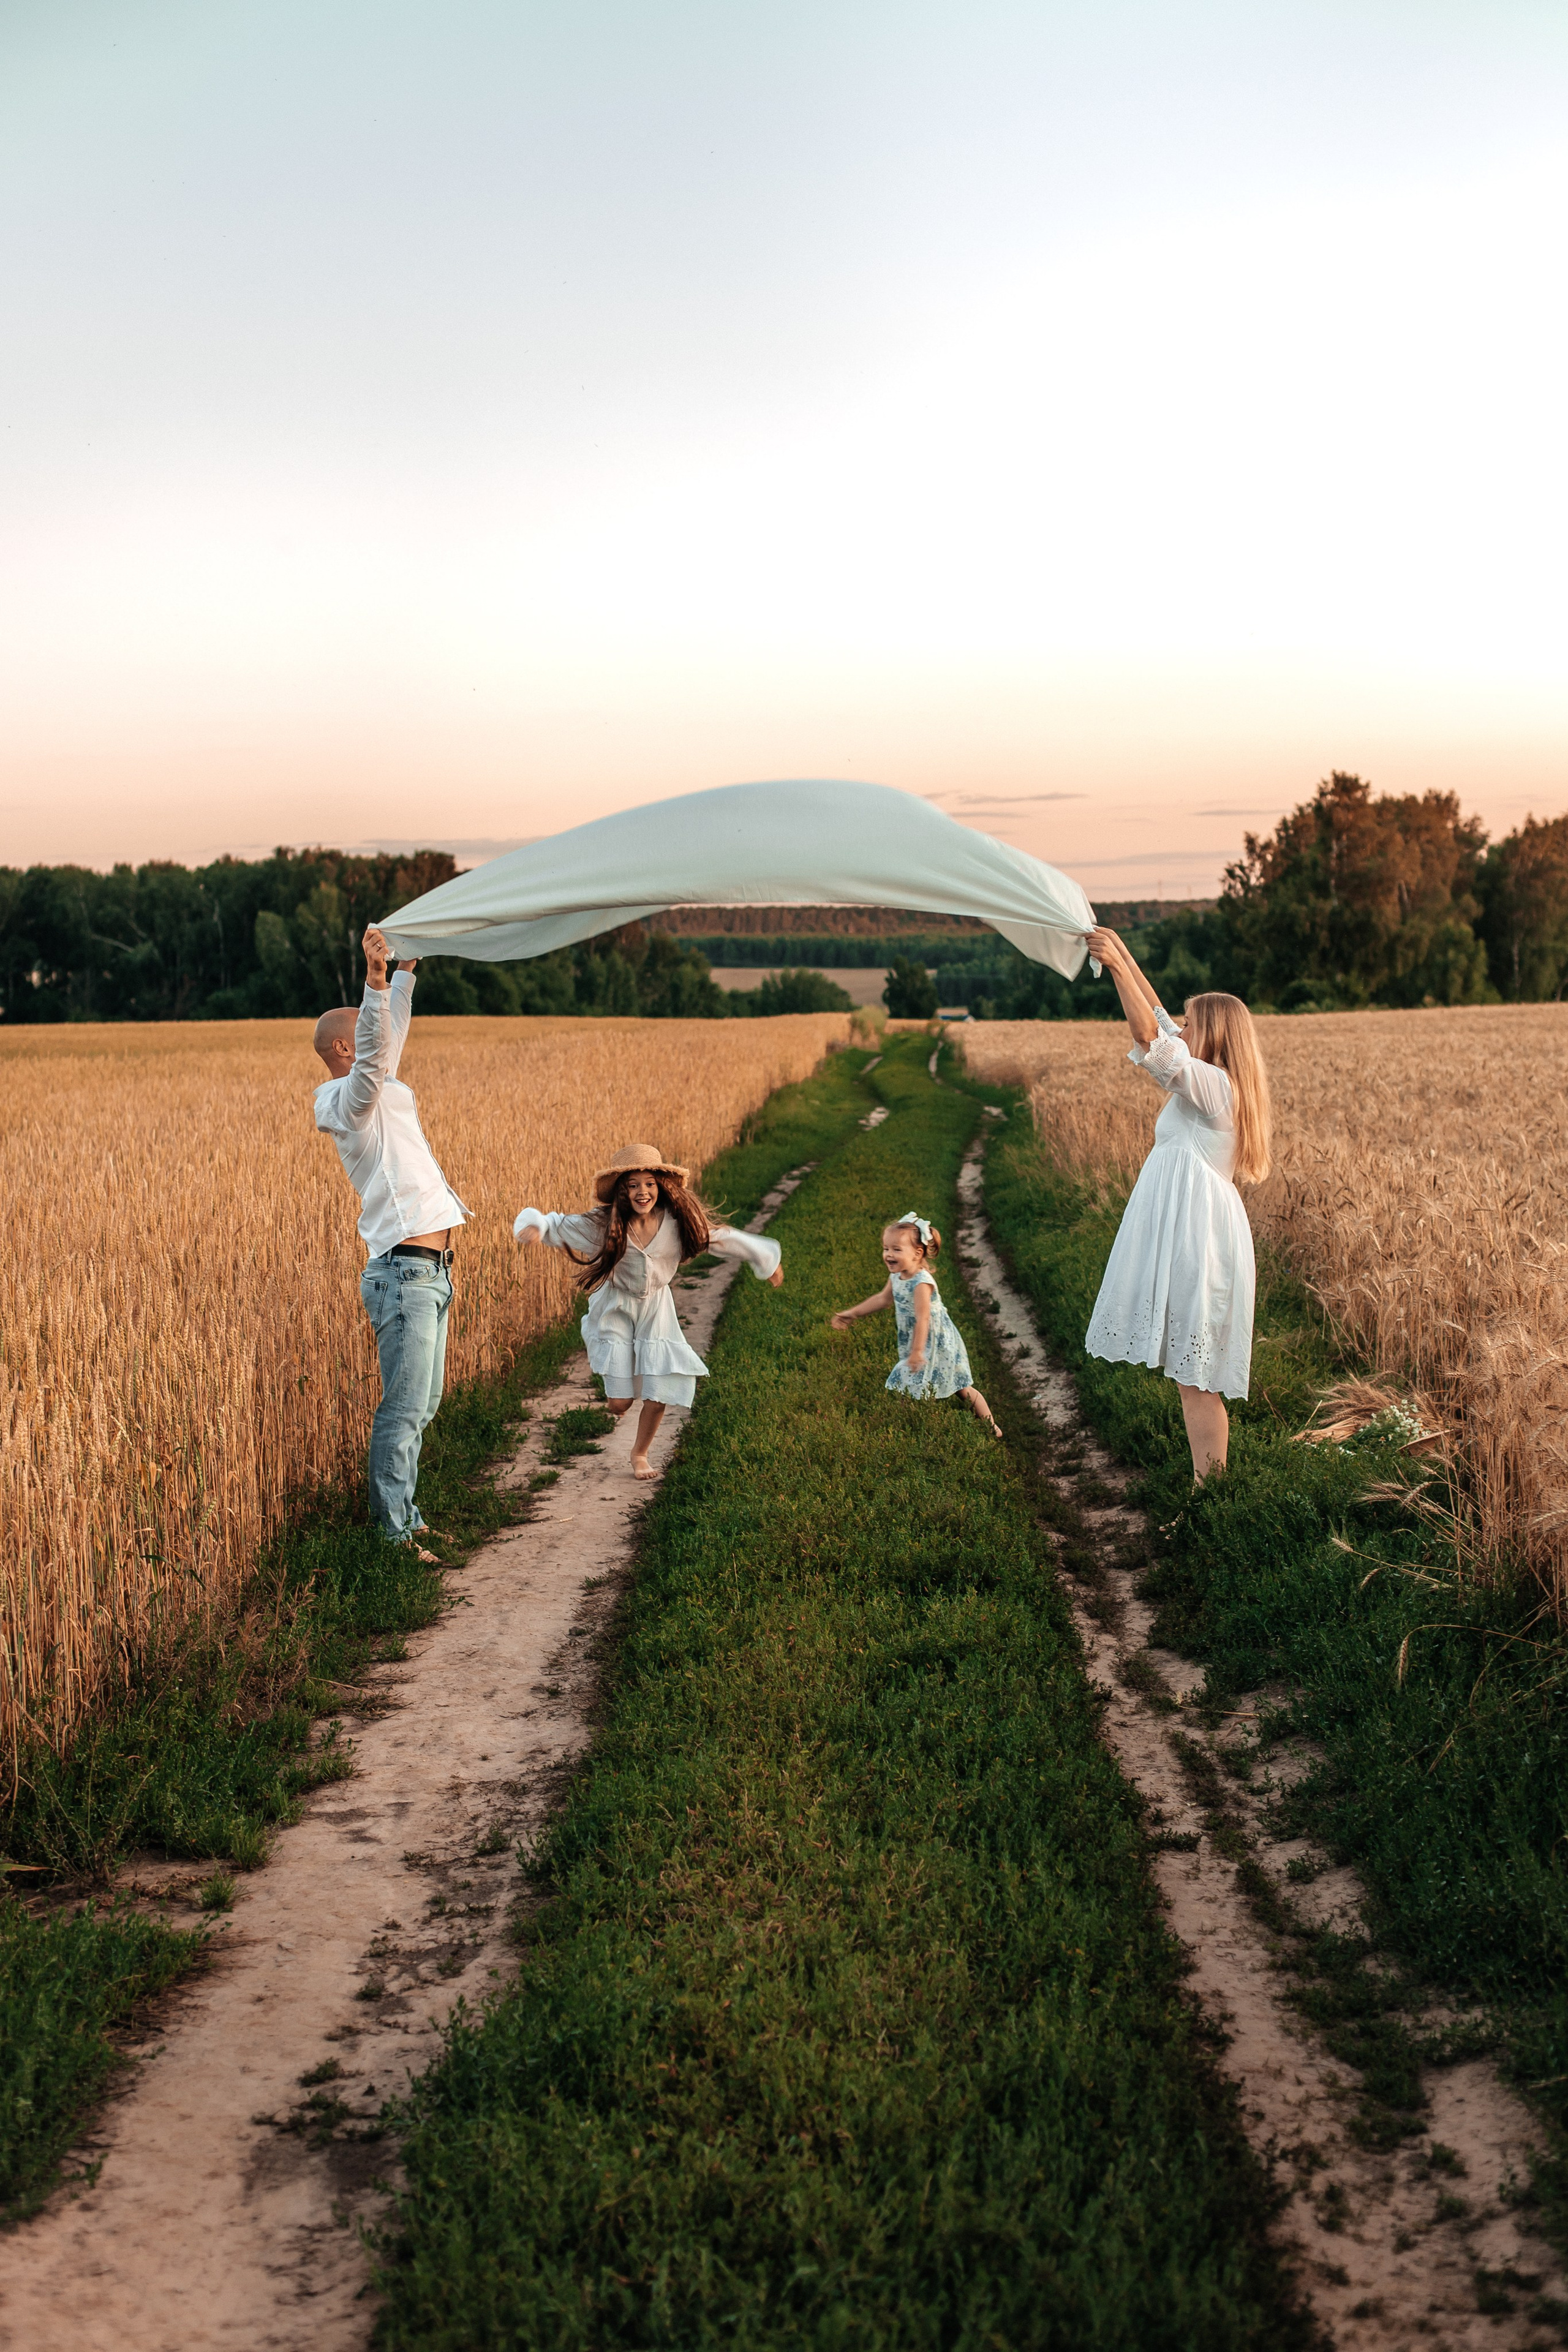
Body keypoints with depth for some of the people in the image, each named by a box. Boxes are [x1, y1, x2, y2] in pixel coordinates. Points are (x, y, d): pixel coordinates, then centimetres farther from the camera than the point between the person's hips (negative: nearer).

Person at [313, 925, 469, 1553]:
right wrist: (375, 981, -41)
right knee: (403, 1409, -8)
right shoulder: (348, 1099, -9)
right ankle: (393, 1536, -5)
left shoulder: (377, 1091, 18)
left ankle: (404, 1517, 24)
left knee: (422, 1405, 15)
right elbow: (372, 1060, -30)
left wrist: (406, 972, 36)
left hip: (430, 1273, 10)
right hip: (404, 1273, -10)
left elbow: (389, 1041, 34)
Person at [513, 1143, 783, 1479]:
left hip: (656, 1309, 2)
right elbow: (558, 1226, -17)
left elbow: (721, 1238, -4)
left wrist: (765, 1260, 7)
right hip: (615, 1309, -2)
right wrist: (534, 1227, -41)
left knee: (657, 1398, 2)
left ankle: (640, 1454, 32)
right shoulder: (605, 1223, -23)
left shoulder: (678, 1221, -18)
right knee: (619, 1405, -2)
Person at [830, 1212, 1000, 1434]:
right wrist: (852, 1314, 20)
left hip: (936, 1344, -9)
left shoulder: (922, 1282, -28)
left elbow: (923, 1320, -33)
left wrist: (917, 1352, -36)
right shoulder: (896, 1277, 0)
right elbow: (883, 1299, 17)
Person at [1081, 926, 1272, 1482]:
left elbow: (1149, 1037, -23)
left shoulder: (1213, 1084, -12)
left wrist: (1116, 966, -23)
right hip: (1188, 1232, 10)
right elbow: (1157, 1019, 21)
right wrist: (1122, 954, 21)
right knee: (1191, 1376, 12)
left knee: (1196, 1378, -8)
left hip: (1197, 1236, -10)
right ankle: (1206, 1482, 16)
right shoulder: (1211, 1084, 15)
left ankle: (1210, 1484, -5)